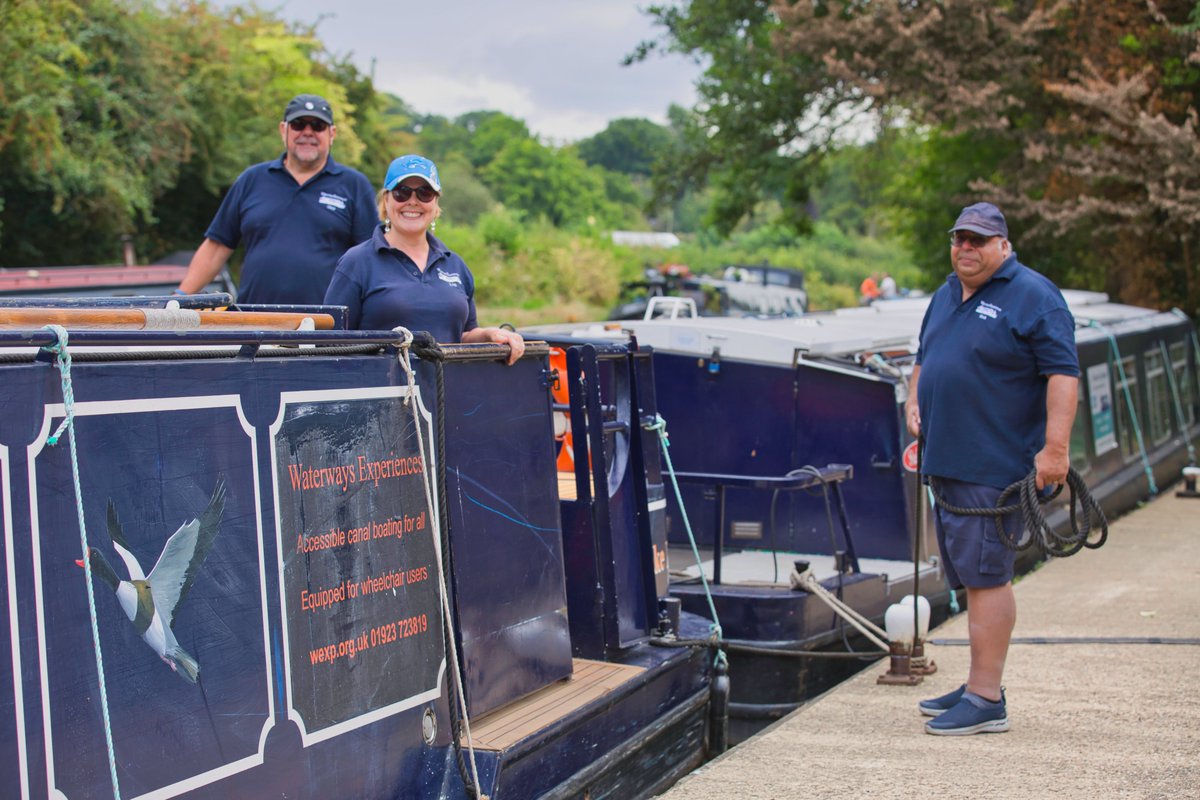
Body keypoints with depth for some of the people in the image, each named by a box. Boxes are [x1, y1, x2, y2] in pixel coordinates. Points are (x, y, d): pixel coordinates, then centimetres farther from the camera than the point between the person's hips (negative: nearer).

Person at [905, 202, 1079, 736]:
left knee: (985, 575, -8)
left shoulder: (1032, 296, -9)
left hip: (995, 467, -9)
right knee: (970, 575, 14)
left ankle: (986, 701, -4)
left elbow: (1063, 373, -15)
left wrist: (1055, 447, -23)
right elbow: (925, 357, 29)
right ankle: (981, 685, 24)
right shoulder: (946, 296, 17)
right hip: (946, 461, 9)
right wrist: (913, 402, 11)